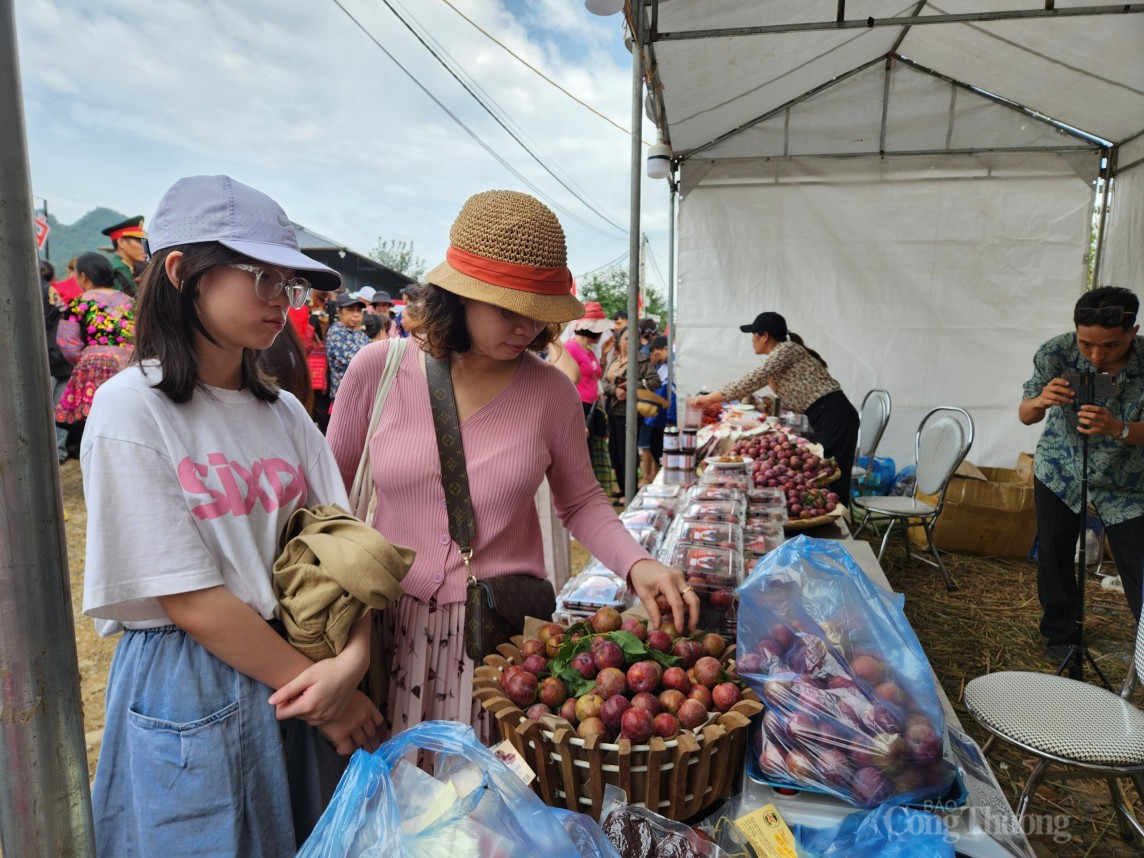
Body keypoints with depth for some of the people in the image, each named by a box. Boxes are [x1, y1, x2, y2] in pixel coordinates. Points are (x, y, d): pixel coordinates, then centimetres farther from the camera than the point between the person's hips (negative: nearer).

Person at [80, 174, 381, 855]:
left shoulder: (284, 410, 2)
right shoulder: (132, 409, -14)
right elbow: (189, 600, -17)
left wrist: (353, 658, -16)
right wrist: (324, 687, -13)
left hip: (299, 678, 5)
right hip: (189, 695, -5)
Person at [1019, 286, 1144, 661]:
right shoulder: (1056, 353, -22)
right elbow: (1025, 415, -14)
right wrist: (1040, 402, -37)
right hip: (1059, 470, 1)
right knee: (1054, 558, 8)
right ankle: (1060, 633, 28)